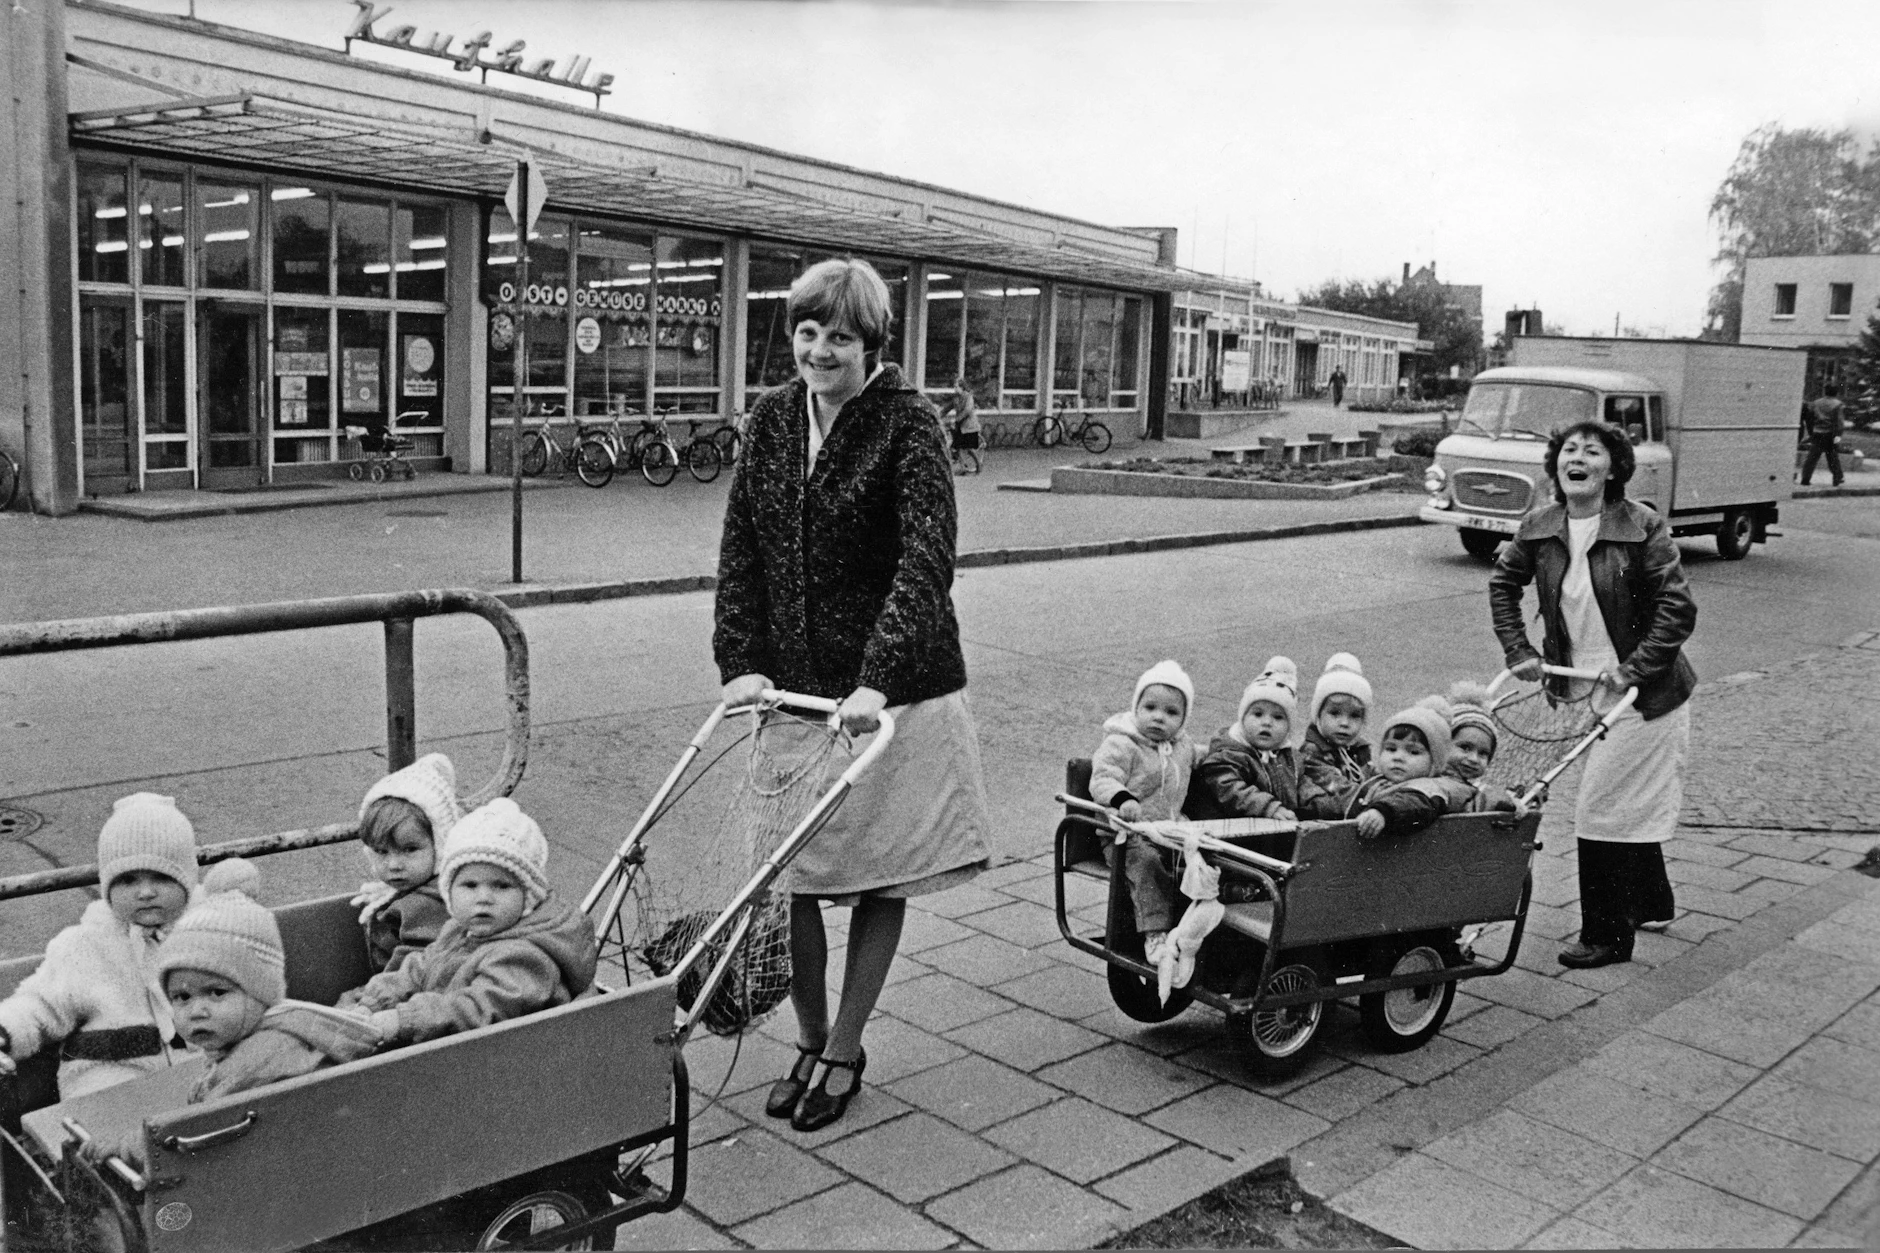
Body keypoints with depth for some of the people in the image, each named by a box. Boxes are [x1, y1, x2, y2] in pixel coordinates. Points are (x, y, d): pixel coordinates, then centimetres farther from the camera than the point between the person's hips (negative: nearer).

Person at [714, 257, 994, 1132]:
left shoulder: (906, 422, -9)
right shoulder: (773, 418, 6)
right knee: (786, 876, 4)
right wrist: (740, 660, -8)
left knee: (880, 876, 7)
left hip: (889, 690, -4)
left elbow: (926, 557, -20)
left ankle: (843, 1052, 24)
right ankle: (810, 1038, 26)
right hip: (791, 685, 4)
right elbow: (741, 547, 5)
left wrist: (879, 679, -30)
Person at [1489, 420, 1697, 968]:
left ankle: (1607, 935, 9)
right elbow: (1502, 583, 13)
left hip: (1641, 692, -6)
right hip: (1584, 689, 6)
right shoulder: (1539, 530, -2)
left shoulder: (1643, 527, -17)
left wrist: (1634, 670, -20)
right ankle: (1652, 904, 42)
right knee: (1631, 804, 21)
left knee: (1602, 810, -5)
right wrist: (1518, 651, 5)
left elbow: (1678, 608, -17)